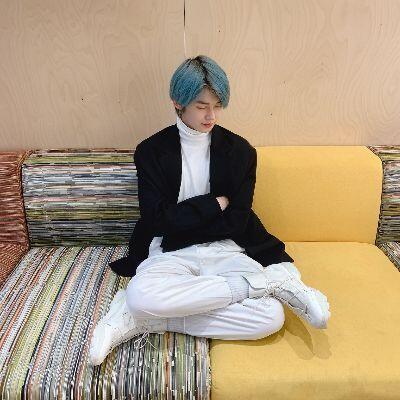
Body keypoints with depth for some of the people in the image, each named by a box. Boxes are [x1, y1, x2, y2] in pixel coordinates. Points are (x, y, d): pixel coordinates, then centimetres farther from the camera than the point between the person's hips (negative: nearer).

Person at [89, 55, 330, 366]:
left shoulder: (240, 150, 3)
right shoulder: (151, 151, 1)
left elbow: (236, 221, -2)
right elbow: (158, 220, -7)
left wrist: (182, 220, -5)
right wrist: (215, 204, -7)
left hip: (225, 250, 1)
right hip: (171, 253, 0)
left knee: (272, 316, -28)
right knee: (140, 295, -37)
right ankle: (269, 281, -25)